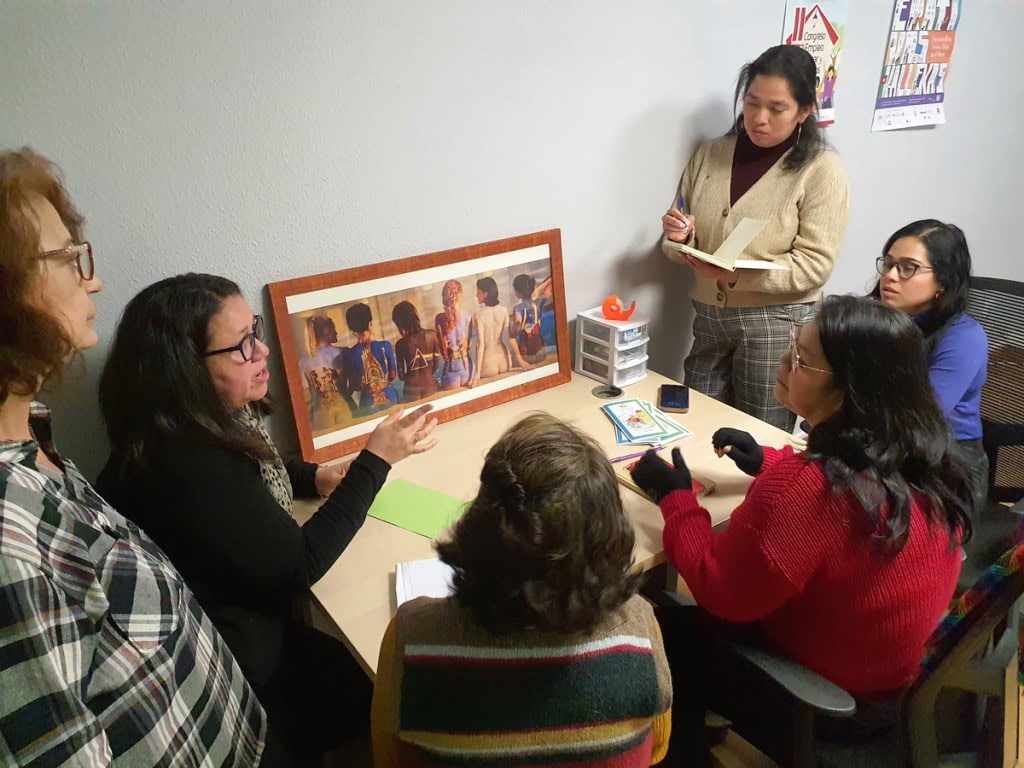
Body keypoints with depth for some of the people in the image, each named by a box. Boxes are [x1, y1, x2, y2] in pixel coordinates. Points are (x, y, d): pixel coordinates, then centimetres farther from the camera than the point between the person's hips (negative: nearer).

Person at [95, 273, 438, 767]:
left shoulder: (214, 420, -6)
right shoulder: (189, 467, -34)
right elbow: (299, 566, -25)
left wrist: (314, 477, -2)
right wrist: (376, 461, -23)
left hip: (252, 624, 8)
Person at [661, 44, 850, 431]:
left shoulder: (821, 170, -6)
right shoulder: (709, 154, 6)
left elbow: (814, 264, -13)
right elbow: (682, 246, 14)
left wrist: (736, 275, -24)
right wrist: (680, 237, -10)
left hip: (776, 324, -4)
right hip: (707, 317, 4)